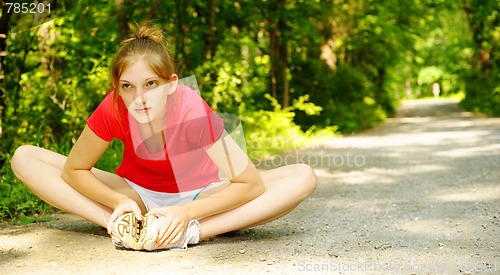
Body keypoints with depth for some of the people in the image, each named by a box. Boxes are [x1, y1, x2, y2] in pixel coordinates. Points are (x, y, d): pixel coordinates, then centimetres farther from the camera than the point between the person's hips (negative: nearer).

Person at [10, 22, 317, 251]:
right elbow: (74, 169, -12)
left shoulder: (195, 112, -31)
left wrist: (187, 212, -35)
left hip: (196, 195, -1)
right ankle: (121, 226, -25)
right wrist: (120, 203, -28)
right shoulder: (112, 109, -25)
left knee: (303, 178, -26)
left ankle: (190, 232, -33)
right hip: (136, 193, 2)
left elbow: (251, 183, -27)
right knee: (25, 158, -15)